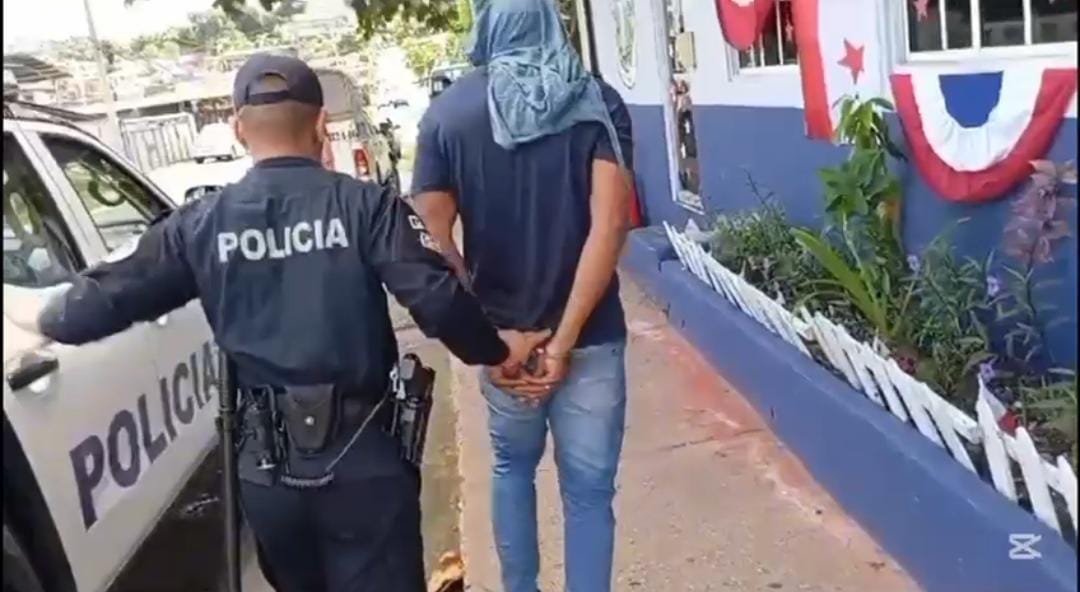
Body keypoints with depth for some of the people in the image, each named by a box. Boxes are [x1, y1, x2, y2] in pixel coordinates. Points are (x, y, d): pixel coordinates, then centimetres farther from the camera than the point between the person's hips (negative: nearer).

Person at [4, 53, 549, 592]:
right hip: (363, 458, -3)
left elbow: (106, 296, 5)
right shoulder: (365, 205, -9)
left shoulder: (201, 223, -2)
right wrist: (496, 350, 1)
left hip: (267, 465, 4)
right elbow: (438, 299, -17)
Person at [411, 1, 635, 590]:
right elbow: (610, 223, -14)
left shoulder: (447, 112, -1)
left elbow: (435, 237, -7)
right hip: (589, 337, -1)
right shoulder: (597, 103, -3)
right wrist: (564, 341, -13)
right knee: (588, 489, 10)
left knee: (513, 465, 25)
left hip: (503, 333, 2)